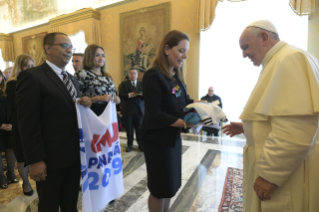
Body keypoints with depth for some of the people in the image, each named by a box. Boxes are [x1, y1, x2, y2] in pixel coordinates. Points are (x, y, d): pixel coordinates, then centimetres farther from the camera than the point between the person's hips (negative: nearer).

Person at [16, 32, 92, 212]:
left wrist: (85, 104, -6)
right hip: (50, 158, -6)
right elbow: (27, 123, -16)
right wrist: (35, 160, -16)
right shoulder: (32, 77, -13)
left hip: (74, 155, 7)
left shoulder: (72, 79, 13)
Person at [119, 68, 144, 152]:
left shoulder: (142, 84, 13)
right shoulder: (124, 84, 8)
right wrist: (129, 95, -21)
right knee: (129, 128, 5)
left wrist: (143, 94, -16)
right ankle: (130, 144, 18)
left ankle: (140, 144, 15)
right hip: (128, 109, 0)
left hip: (139, 109, 1)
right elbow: (120, 95, -4)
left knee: (139, 128, 3)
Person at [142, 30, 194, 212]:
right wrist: (186, 123, -28)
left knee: (171, 184, 21)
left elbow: (183, 101, 7)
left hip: (174, 137, 8)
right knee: (160, 187, 10)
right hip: (158, 139, -8)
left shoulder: (177, 75, 7)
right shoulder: (154, 76, -19)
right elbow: (155, 115, -23)